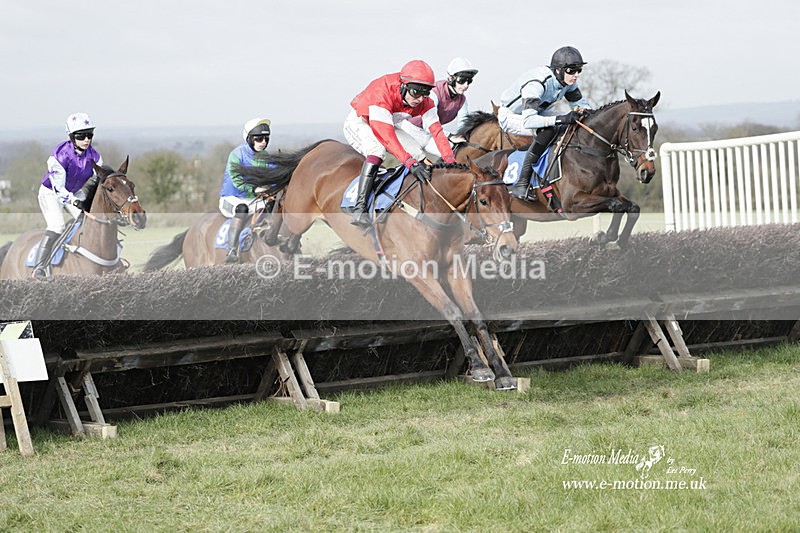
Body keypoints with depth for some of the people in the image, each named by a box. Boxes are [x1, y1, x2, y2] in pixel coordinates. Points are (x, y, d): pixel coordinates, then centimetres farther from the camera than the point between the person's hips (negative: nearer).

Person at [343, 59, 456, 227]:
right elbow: (386, 135, -45)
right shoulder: (382, 93, -39)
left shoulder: (424, 100, -18)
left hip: (387, 124, 7)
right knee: (378, 149, -35)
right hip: (358, 123, -7)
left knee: (419, 156, -3)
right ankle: (359, 208, -40)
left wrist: (451, 161, -33)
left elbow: (436, 130, -20)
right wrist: (410, 162, -52)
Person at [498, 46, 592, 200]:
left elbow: (581, 104, 1)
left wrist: (584, 110, -25)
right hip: (510, 116, -8)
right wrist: (561, 119, -51)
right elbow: (528, 121, -45)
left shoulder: (569, 82, -13)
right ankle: (522, 184, -34)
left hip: (536, 112, 8)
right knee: (549, 129, -35)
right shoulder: (536, 84, -37)